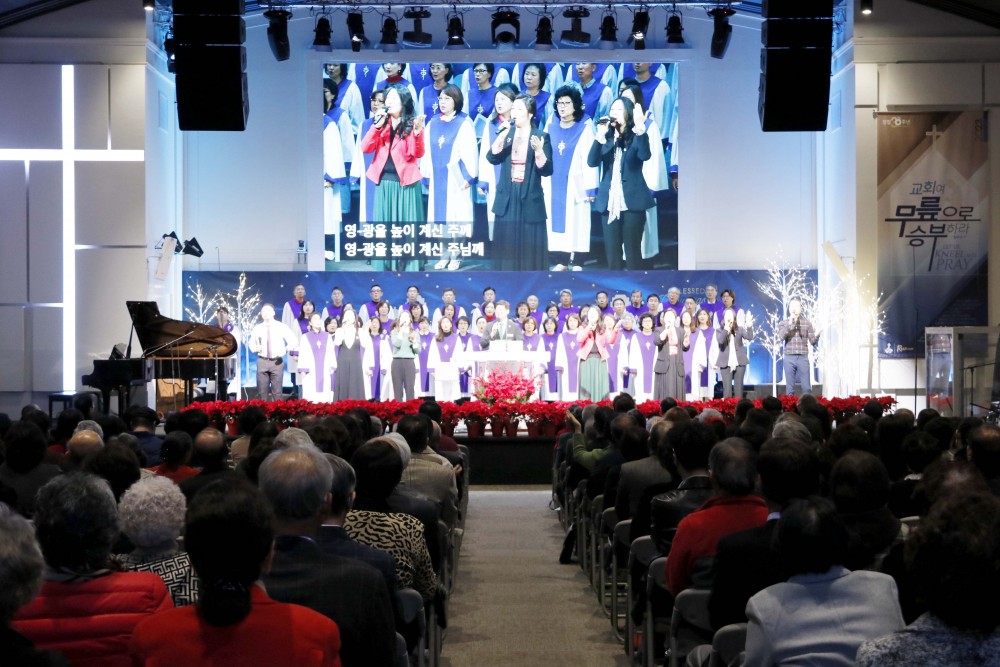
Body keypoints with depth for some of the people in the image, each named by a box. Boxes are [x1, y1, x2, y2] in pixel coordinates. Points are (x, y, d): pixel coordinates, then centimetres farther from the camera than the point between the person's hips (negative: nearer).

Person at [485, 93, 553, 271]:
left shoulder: (541, 136, -2)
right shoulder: (505, 133, 8)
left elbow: (546, 170, -8)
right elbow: (492, 158, -4)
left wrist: (538, 150, -24)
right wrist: (501, 136, -16)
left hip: (530, 199, -3)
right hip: (507, 197, 3)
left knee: (531, 246, 1)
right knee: (507, 246, 5)